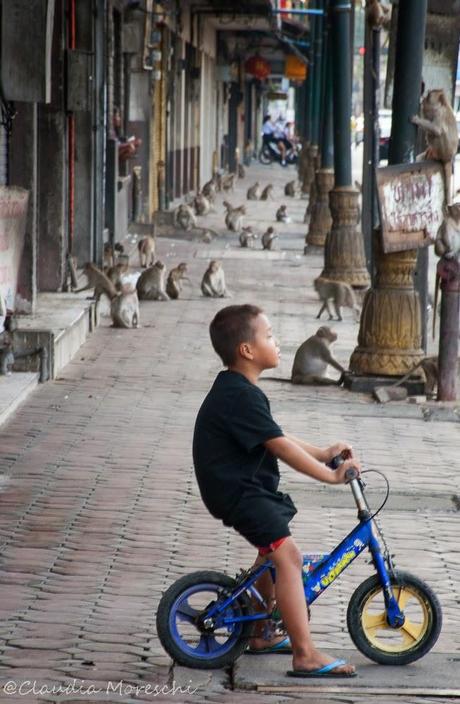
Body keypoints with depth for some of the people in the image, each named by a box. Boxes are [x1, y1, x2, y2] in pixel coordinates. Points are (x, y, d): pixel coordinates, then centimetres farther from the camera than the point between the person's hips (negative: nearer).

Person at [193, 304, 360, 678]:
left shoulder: (236, 391, 13)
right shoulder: (241, 396, -22)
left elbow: (276, 439, 18)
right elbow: (280, 447, -24)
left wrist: (323, 453, 12)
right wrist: (331, 475, -21)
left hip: (241, 485, 12)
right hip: (237, 491, -12)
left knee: (272, 551, 28)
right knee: (288, 555, -19)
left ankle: (260, 634, 42)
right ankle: (306, 655, -22)